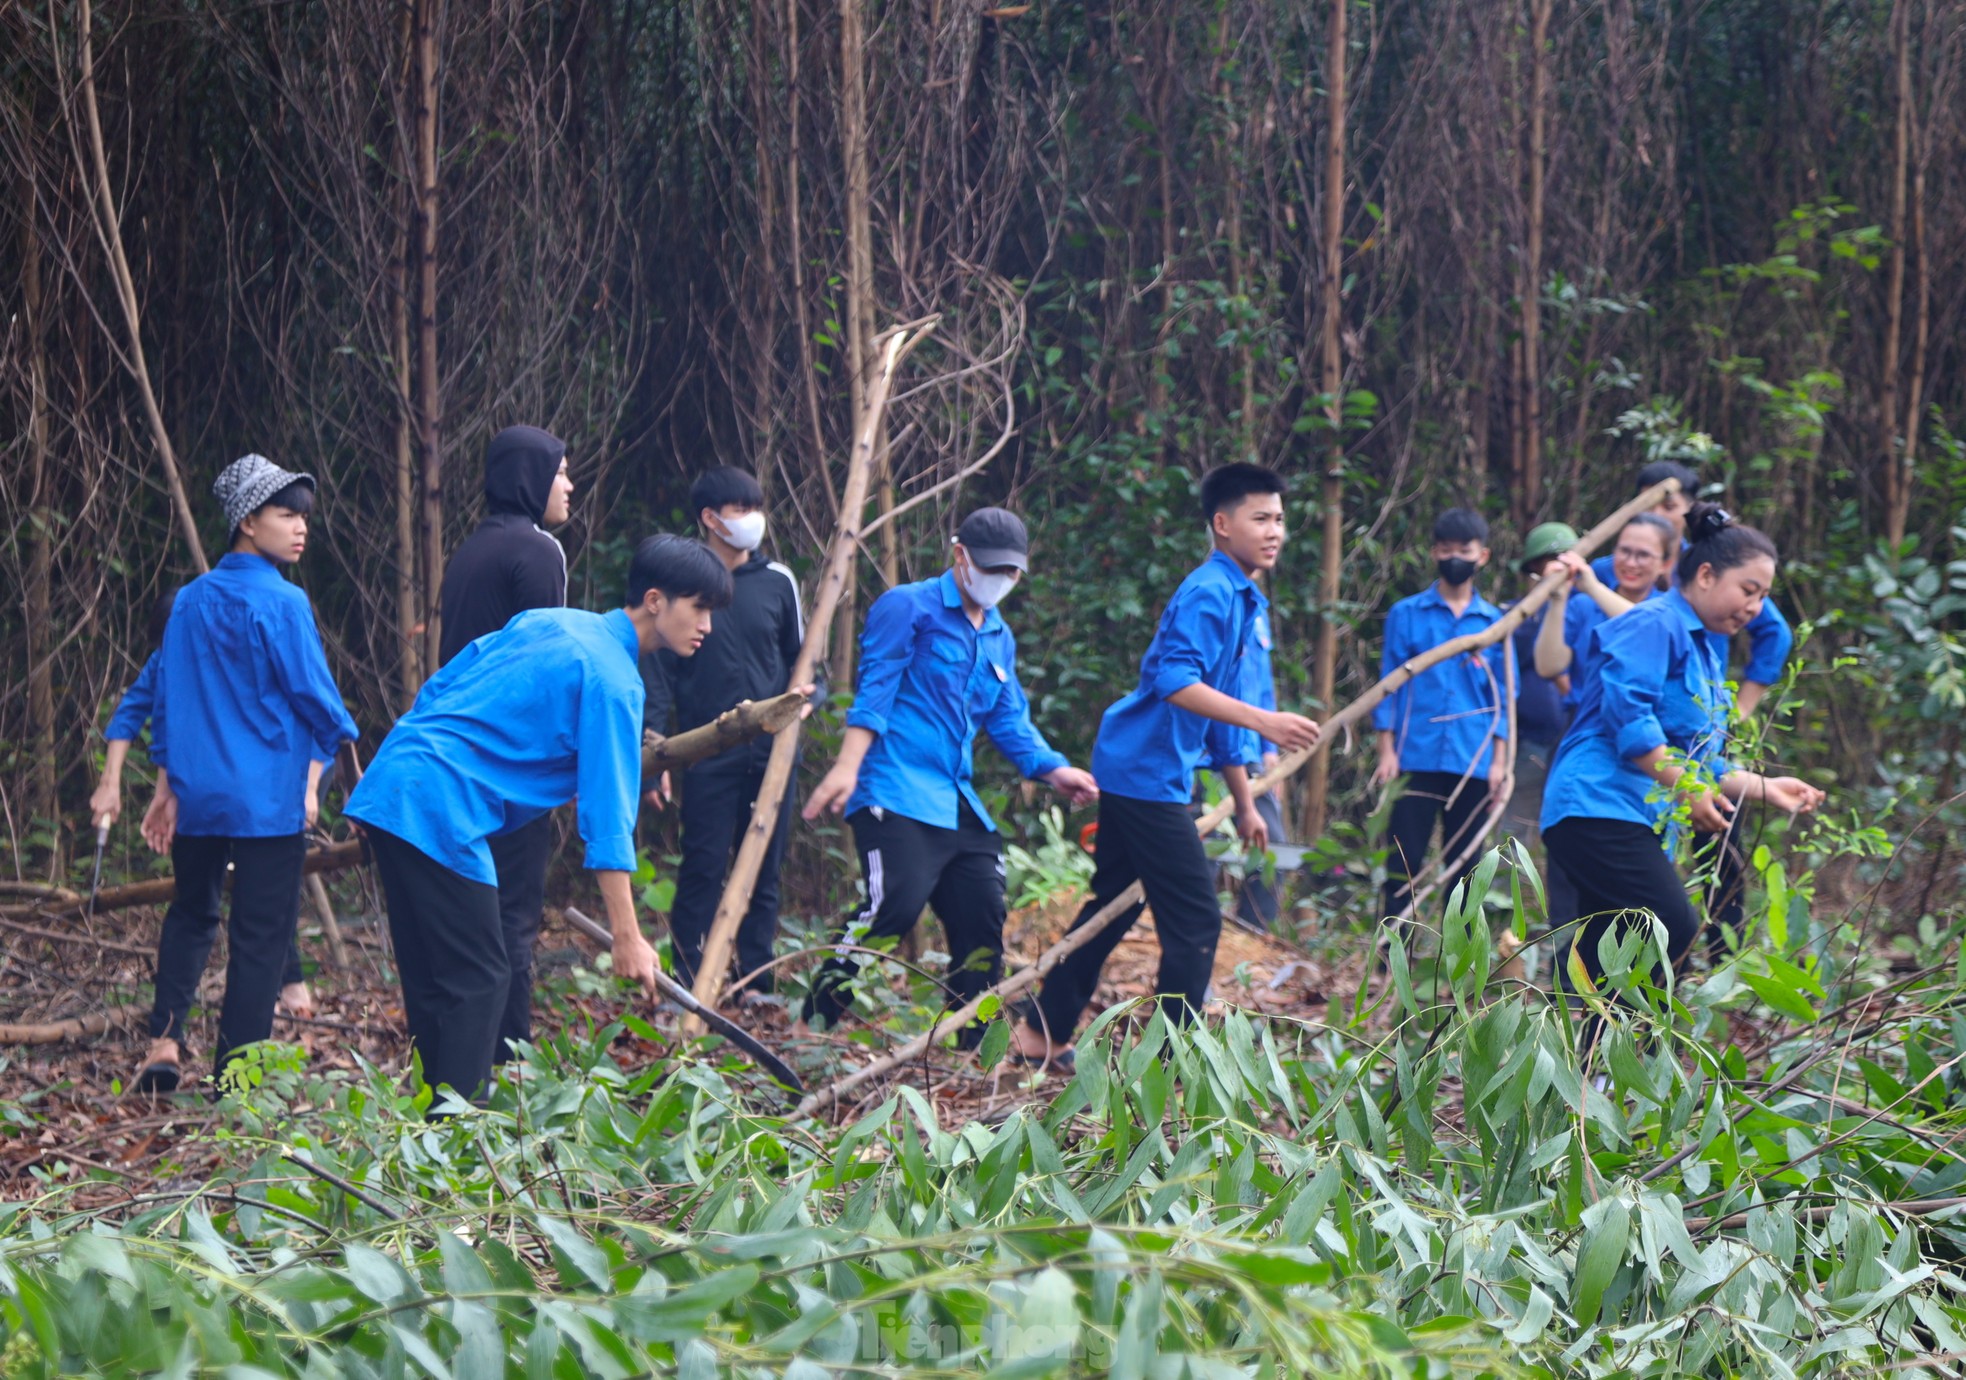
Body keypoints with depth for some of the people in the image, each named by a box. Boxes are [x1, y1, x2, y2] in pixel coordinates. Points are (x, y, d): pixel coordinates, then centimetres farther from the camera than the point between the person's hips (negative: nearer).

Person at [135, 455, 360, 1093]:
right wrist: (323, 759, 10)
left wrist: (166, 787, 18)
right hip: (270, 798, -5)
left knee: (191, 914, 20)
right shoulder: (282, 604, -11)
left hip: (196, 794, 5)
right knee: (262, 932, 2)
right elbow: (313, 696, -8)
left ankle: (164, 1041, 5)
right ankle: (235, 1072, 3)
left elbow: (163, 698, 11)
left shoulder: (190, 601, 6)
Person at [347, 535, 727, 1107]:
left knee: (431, 984, 13)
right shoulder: (613, 682, -9)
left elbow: (437, 691, 20)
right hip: (441, 809, -9)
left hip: (390, 789, 9)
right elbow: (606, 814, -14)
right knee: (479, 980, -5)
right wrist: (626, 937, -14)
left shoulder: (549, 622, 17)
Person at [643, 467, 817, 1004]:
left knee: (764, 873, 7)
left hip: (771, 751, 3)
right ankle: (687, 980, 1)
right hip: (708, 754, -3)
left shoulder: (777, 581, 7)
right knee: (703, 870, -4)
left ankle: (757, 983, 13)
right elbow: (657, 672, 0)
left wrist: (803, 694, -2)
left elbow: (800, 654, 20)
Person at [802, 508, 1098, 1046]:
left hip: (960, 806, 8)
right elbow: (874, 689, -8)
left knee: (983, 918, 3)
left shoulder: (1000, 639, 23)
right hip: (897, 795, -8)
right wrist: (848, 765, -19)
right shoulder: (908, 608, 0)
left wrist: (1051, 769, 2)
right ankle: (816, 1020, -12)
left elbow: (1010, 720, 20)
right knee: (895, 906, -21)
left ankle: (971, 1046, 13)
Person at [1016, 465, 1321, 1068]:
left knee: (1111, 908, 17)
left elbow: (1224, 714, 23)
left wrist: (1245, 804, 24)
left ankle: (1042, 1035, 25)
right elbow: (1176, 683, -29)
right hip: (1147, 772, -11)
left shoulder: (1244, 601, 16)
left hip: (1133, 770, 11)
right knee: (1195, 918, -8)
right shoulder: (1208, 594, -16)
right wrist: (1264, 721, -36)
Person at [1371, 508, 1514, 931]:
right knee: (1404, 863, -3)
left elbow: (1503, 697, 11)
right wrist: (1387, 751, -3)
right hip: (1416, 758, -2)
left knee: (1463, 866, 6)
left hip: (1472, 765, 2)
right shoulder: (1407, 614, 6)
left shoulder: (1495, 623, 10)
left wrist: (1499, 761, 3)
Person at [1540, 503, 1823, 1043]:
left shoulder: (1706, 649, 25)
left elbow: (1699, 760, 28)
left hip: (1643, 821, 10)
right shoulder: (1655, 625, -5)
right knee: (1672, 926, -25)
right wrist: (1687, 787, -17)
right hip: (1597, 806, -10)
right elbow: (1627, 713, -19)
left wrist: (1764, 788, 15)